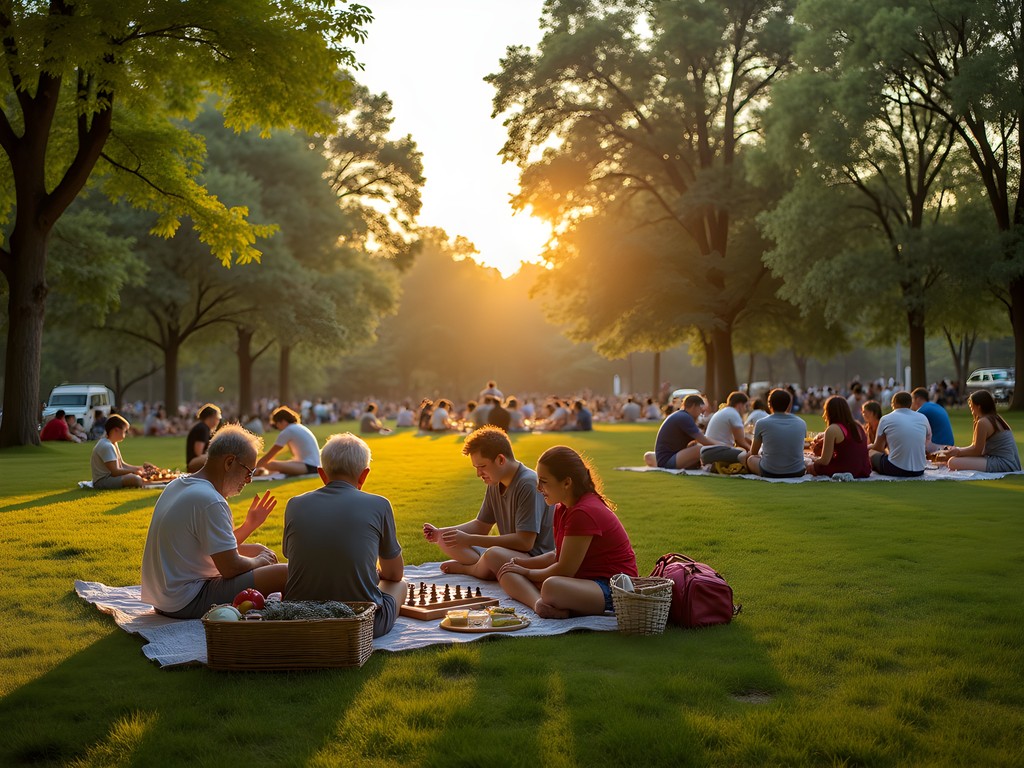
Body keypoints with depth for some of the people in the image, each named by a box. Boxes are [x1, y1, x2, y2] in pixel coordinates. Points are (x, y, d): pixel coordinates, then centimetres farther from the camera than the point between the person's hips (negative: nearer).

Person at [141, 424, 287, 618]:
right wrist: (259, 561, -1)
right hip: (187, 603, -11)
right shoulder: (210, 501, -21)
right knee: (285, 573, -19)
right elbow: (230, 568, -20)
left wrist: (249, 525, 12)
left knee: (257, 551, 24)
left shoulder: (177, 486, 11)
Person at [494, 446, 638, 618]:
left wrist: (528, 573, -2)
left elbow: (564, 569, -18)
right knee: (507, 572, 1)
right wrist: (525, 562, 4)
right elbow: (559, 556, 19)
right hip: (583, 580, 11)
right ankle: (539, 603, -22)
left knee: (552, 587, -44)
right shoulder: (562, 509, 12)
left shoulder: (584, 513, -20)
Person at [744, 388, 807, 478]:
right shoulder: (801, 423, 1)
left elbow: (753, 452, 7)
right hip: (797, 473, 4)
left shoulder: (761, 423, -7)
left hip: (770, 473, -3)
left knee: (748, 457, 23)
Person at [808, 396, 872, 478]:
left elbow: (825, 461, -13)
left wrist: (815, 459, 10)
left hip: (845, 471, -8)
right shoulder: (858, 426, 10)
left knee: (810, 467, 15)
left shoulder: (832, 429, -12)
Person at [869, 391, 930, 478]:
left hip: (895, 470, -4)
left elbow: (878, 448, 10)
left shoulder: (886, 419, 0)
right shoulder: (923, 418, 7)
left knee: (871, 453, 23)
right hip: (919, 470, 5)